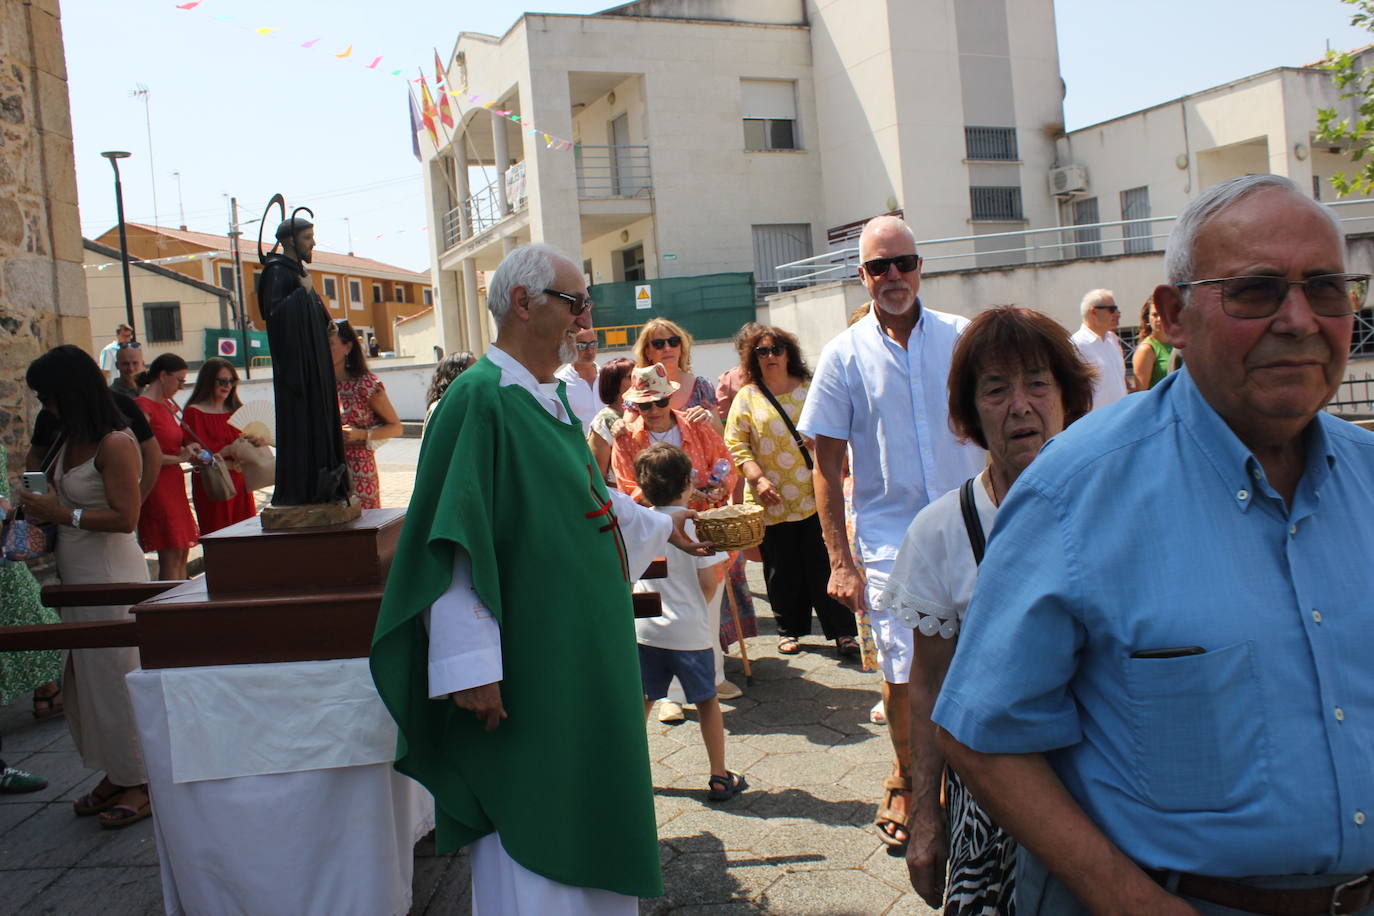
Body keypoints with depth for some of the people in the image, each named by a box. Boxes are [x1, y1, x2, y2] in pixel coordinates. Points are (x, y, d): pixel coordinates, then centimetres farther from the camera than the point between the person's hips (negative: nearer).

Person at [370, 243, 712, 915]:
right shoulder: (481, 398, -17)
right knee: (529, 824, 2)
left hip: (584, 653, 10)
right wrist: (473, 666, -25)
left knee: (584, 805, 20)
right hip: (527, 667, -9)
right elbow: (453, 543, -23)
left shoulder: (553, 400, 11)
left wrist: (662, 527, 30)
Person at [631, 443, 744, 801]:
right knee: (707, 701, 11)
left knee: (640, 701, 16)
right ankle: (719, 778, 17)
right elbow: (709, 582, -12)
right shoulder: (696, 524, -12)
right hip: (688, 631, -3)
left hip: (644, 628, 3)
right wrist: (699, 607, 8)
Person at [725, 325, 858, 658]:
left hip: (816, 497, 0)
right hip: (773, 502, 0)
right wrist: (758, 479, -11)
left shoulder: (811, 389, 9)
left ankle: (843, 631, 9)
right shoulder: (747, 397, 5)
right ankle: (790, 630, 24)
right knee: (781, 569, 8)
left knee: (825, 564, -1)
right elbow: (735, 444, 1)